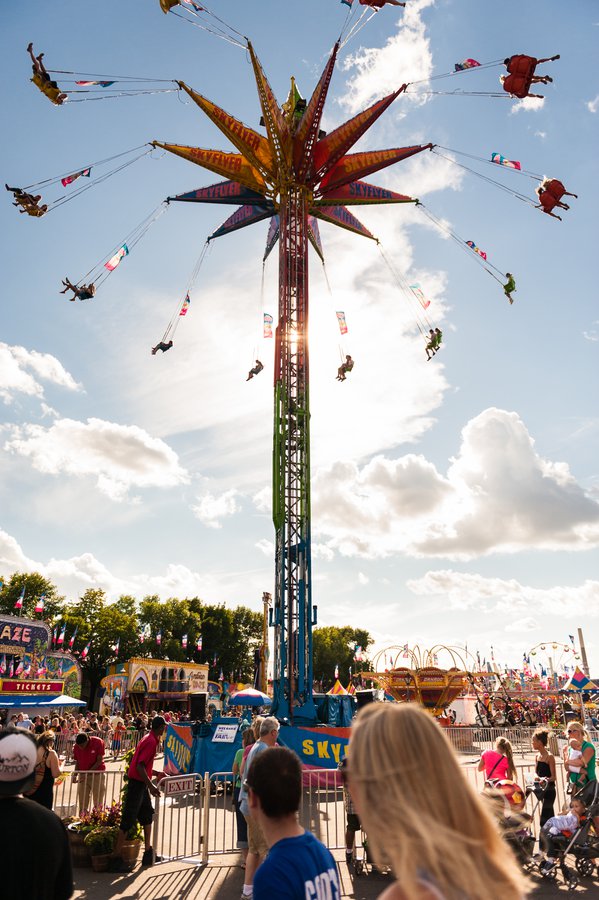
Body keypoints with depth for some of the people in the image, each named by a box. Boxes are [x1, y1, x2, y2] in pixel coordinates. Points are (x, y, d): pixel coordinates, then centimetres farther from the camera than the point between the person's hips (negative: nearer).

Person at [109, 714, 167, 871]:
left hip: (142, 784, 10)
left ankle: (148, 853, 25)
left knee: (147, 815, 16)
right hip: (137, 783, -10)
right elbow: (140, 767, -26)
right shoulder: (151, 741, -19)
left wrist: (156, 773, 26)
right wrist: (151, 786, -27)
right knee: (128, 820, -3)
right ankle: (116, 858, 5)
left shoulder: (149, 739, 11)